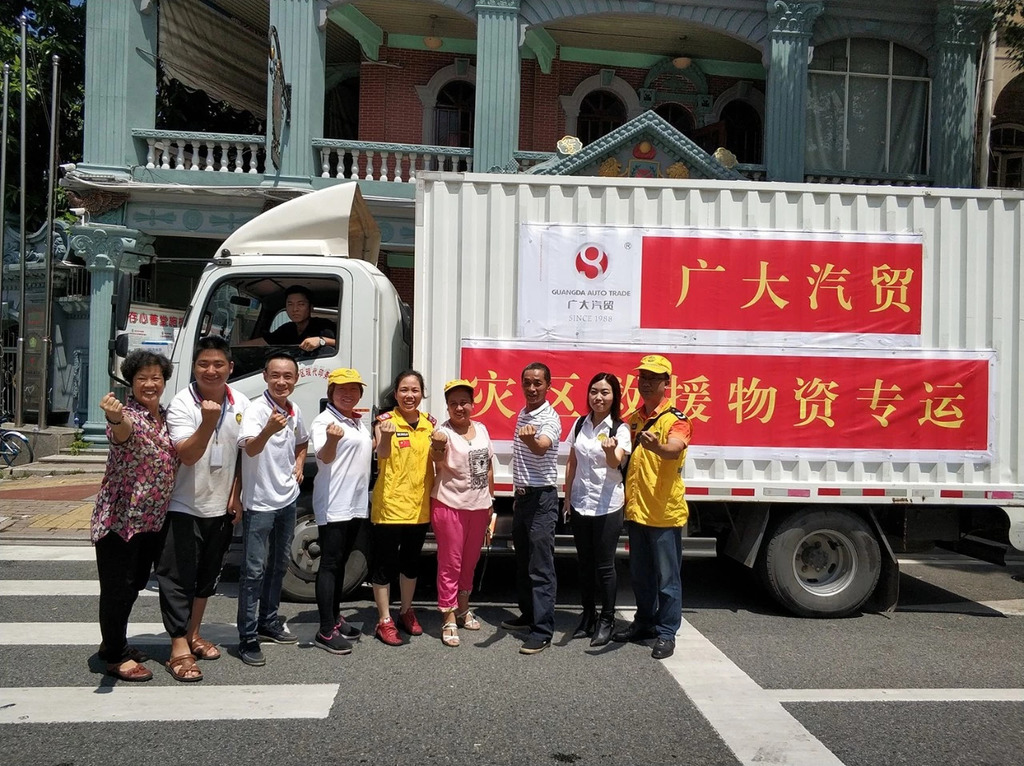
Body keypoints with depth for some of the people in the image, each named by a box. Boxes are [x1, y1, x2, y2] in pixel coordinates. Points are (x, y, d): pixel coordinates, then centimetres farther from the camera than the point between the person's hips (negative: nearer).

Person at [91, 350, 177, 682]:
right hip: (120, 518, -8)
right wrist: (115, 418, -64)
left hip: (152, 519, 8)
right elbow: (122, 430, -43)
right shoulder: (127, 415, -16)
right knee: (117, 586, 0)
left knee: (135, 583, 19)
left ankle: (116, 644, 36)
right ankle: (115, 656, 14)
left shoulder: (165, 417, 7)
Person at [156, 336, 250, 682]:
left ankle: (193, 634, 32)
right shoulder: (182, 405, -15)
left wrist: (237, 496, 4)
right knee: (178, 577, -2)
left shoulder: (241, 404, 0)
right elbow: (187, 455, -25)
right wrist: (208, 423, -40)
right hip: (184, 507, -5)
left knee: (207, 576, 16)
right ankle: (179, 648, 6)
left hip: (221, 507, 5)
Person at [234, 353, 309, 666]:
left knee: (279, 564, 18)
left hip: (287, 499, 8)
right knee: (254, 570, -5)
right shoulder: (255, 410, -17)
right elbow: (249, 449, -33)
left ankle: (269, 622, 34)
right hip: (260, 502, -7)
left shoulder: (295, 411, 5)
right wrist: (268, 430, -53)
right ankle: (247, 637, 3)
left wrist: (299, 463, 5)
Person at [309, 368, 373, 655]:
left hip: (356, 503, 9)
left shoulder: (358, 421, 14)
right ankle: (326, 631, -3)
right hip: (333, 504, -9)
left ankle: (334, 617, 27)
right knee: (330, 564, -6)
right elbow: (324, 457, -30)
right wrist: (332, 439, -50)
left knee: (341, 561, 16)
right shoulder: (324, 421, -13)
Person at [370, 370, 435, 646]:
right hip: (390, 505, -5)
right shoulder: (386, 420, -10)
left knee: (411, 561, 19)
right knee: (385, 563, 5)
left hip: (419, 505, 5)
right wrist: (387, 435, -49)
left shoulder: (430, 423, 5)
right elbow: (382, 453, -30)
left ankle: (406, 611, 36)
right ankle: (384, 620, 17)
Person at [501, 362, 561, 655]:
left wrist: (531, 439, -59)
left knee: (541, 567, -7)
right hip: (521, 495, 9)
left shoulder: (550, 419, -16)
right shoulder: (521, 415, 11)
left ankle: (543, 630, -2)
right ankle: (528, 614, 29)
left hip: (542, 498, -9)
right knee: (522, 562, 16)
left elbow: (541, 447, -37)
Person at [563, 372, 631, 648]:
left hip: (607, 506, -5)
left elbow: (616, 463, -25)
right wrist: (567, 497, 10)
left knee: (604, 565, 2)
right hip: (580, 503, 5)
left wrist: (609, 450, -47)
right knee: (585, 562, 14)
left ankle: (607, 620, 16)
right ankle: (588, 616, 27)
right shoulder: (580, 424, 5)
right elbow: (572, 463, 11)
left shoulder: (620, 428, -9)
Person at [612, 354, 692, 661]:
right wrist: (627, 498, 7)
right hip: (636, 510, 7)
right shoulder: (633, 419, 10)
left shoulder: (676, 419, -10)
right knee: (640, 574, 18)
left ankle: (666, 633, 15)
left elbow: (674, 449, -30)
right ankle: (645, 621, 34)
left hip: (665, 512, -6)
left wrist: (657, 447, -53)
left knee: (667, 577, 3)